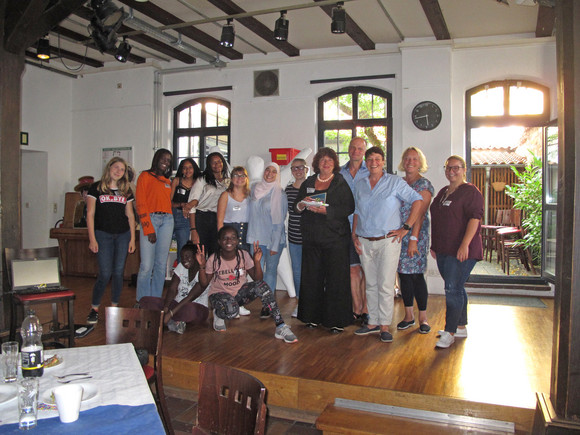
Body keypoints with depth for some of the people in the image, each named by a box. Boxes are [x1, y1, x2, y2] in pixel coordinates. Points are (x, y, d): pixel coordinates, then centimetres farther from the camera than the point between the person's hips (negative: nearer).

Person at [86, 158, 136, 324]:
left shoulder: (126, 191, 13)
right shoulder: (96, 188, 3)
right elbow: (90, 214, 0)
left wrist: (132, 238, 7)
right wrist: (92, 239, -7)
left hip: (123, 235, 3)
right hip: (103, 234, -3)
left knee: (118, 272, 3)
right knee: (105, 274, -8)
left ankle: (114, 308, 16)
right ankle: (94, 309, 8)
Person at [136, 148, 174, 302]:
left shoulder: (168, 181, 22)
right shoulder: (145, 176, 5)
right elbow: (141, 204, -3)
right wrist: (148, 229, -10)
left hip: (167, 220, 5)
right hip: (150, 219, -5)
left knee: (161, 264, 4)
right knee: (147, 265, -10)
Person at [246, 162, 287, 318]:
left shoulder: (279, 193, -4)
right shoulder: (255, 189, 9)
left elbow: (279, 220, -7)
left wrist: (275, 245, -10)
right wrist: (251, 235, 11)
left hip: (274, 237, -4)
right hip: (257, 237, 4)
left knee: (271, 269, 1)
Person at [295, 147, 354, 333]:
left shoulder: (342, 183, 2)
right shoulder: (308, 182, 15)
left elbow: (348, 208, -8)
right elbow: (296, 205, 16)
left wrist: (325, 210, -18)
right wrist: (303, 204, -7)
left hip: (335, 236, -4)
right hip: (311, 236, 4)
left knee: (336, 278, -3)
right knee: (312, 276, 6)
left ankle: (337, 320, 6)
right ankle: (313, 317, 18)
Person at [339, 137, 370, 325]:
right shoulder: (339, 173, 11)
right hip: (346, 226, 3)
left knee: (367, 269, 0)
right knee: (353, 269, 6)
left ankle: (366, 310, 10)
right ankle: (356, 310, 15)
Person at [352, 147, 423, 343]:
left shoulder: (395, 182, -1)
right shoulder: (360, 184, 13)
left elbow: (417, 201, -3)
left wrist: (405, 228, -8)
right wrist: (354, 235, 7)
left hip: (387, 241, -4)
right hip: (365, 242, 4)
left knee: (385, 285, -3)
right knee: (371, 284, 11)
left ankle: (384, 326, 6)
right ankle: (373, 323, 21)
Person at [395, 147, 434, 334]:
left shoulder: (424, 184, -4)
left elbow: (420, 213, -12)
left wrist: (414, 238, -18)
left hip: (416, 235, -5)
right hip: (398, 235, 5)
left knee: (416, 274, -5)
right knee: (403, 274, 7)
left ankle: (423, 318, 7)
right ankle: (408, 315, 18)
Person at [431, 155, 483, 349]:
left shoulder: (470, 191, -7)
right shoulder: (443, 192, 18)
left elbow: (475, 218, -17)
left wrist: (465, 244, -24)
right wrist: (434, 245, 19)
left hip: (461, 251, -8)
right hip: (443, 250, 8)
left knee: (453, 289, -9)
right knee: (456, 289, 15)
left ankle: (450, 333, -2)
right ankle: (461, 328, 25)